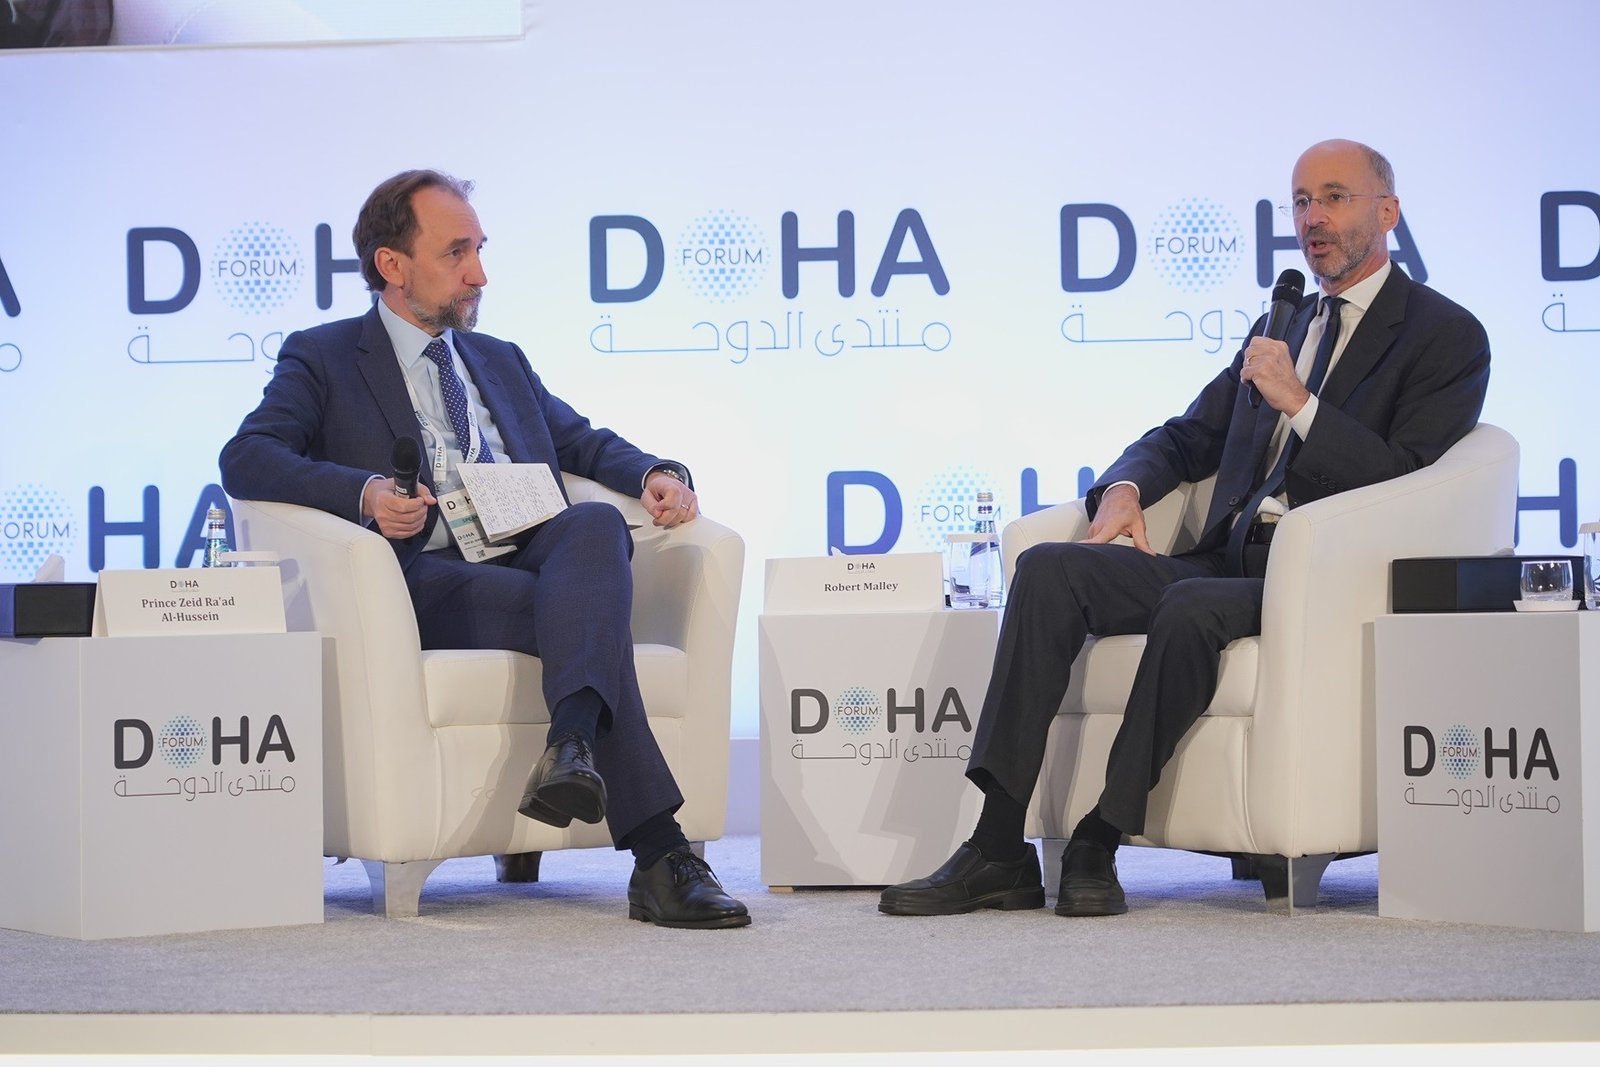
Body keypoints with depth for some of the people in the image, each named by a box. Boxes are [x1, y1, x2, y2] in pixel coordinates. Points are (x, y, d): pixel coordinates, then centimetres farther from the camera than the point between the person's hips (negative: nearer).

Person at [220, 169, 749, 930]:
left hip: (536, 557, 5)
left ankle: (572, 745, -53)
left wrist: (654, 474, 4)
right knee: (588, 618, -32)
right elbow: (246, 459, -3)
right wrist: (364, 493, -22)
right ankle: (660, 857, -39)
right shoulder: (321, 359, 12)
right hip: (428, 578, -5)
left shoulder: (501, 361, 32)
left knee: (599, 523, -31)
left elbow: (584, 444, 30)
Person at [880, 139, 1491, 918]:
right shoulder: (1281, 326, 24)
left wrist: (1299, 402, -15)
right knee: (1049, 569, -17)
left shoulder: (1448, 336, 2)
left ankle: (1100, 843, -26)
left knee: (1192, 608, -37)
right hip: (1227, 562, 7)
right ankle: (999, 847, -25)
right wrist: (1125, 487, 4)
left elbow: (1408, 485, -9)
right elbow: (1186, 438, 26)